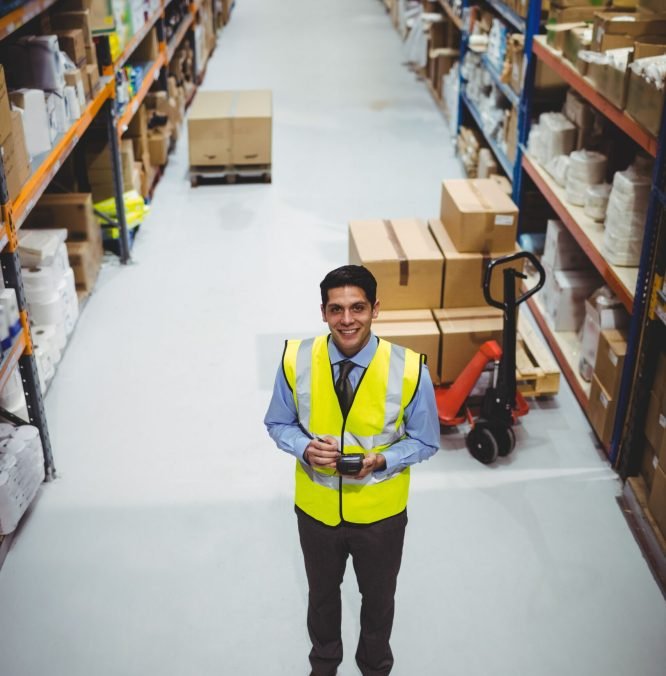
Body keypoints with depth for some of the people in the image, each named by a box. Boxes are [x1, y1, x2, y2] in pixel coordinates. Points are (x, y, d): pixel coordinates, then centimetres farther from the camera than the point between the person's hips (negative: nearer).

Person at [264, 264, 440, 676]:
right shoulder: (296, 360, -18)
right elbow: (278, 424, -2)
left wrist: (382, 460, -27)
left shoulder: (409, 370, -23)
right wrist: (305, 447, -23)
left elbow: (425, 441, -9)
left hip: (380, 512, -1)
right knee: (322, 592, 28)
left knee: (378, 597, 26)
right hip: (316, 508, 1)